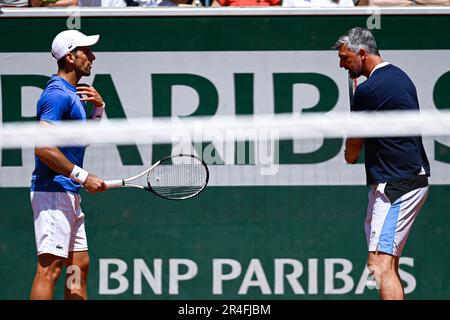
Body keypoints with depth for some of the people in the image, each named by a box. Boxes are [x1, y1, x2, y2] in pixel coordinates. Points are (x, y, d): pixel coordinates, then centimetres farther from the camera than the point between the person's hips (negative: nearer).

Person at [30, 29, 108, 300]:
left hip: (70, 194, 11)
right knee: (50, 268, -13)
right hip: (53, 190, -11)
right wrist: (83, 176, -20)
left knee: (80, 266, 11)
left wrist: (98, 107, 13)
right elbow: (43, 148, -23)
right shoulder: (57, 94, -14)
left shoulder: (72, 94, 17)